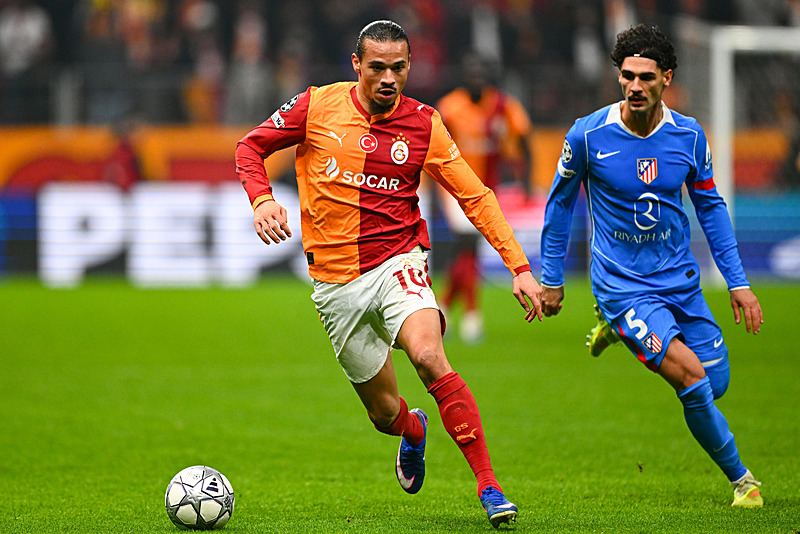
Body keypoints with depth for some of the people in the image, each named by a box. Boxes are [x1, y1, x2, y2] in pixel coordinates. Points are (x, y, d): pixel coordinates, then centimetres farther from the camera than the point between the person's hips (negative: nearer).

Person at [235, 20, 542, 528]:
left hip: (398, 263, -1)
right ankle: (414, 430, 46)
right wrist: (262, 199, -13)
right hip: (336, 283, 1)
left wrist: (519, 266, -8)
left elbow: (476, 196, 0)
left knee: (428, 355, -31)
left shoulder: (423, 123, -2)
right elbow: (251, 147, 8)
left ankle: (489, 486, -25)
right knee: (384, 412, 5)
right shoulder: (319, 106, -3)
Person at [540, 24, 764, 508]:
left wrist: (738, 281, 5)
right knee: (691, 377, -20)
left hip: (680, 278, 4)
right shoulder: (588, 136, -14)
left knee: (716, 384, 9)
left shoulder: (689, 136, -6)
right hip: (621, 283, -4)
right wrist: (551, 280, 7)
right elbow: (560, 202, 2)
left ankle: (616, 326, 32)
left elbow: (710, 205, 8)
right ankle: (740, 477, 2)